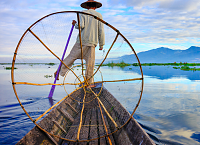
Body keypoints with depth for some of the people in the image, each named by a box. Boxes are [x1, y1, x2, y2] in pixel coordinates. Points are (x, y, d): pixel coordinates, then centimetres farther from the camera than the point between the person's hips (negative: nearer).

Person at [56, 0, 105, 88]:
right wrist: (101, 44, 9)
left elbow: (80, 25, -12)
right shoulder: (99, 15, 7)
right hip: (92, 42, 0)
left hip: (81, 41, 0)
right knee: (90, 63, 1)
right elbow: (101, 31, 4)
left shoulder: (83, 13, 4)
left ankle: (60, 72, 13)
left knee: (71, 57, 9)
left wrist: (75, 24, 11)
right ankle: (89, 83, 5)